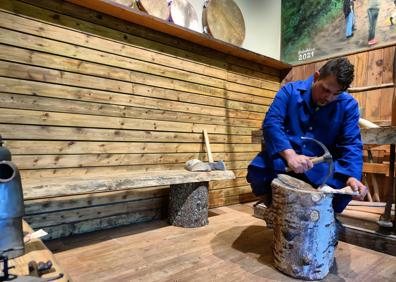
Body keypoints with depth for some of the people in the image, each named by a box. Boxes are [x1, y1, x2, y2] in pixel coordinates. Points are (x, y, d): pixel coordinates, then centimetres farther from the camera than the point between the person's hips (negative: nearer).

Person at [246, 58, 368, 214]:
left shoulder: (348, 105, -1)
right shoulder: (290, 91, -6)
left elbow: (351, 144, -5)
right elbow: (271, 123, -18)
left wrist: (352, 176, -25)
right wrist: (290, 155, -34)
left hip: (321, 162, 2)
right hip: (284, 155, -1)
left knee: (343, 185, -27)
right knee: (257, 171, -29)